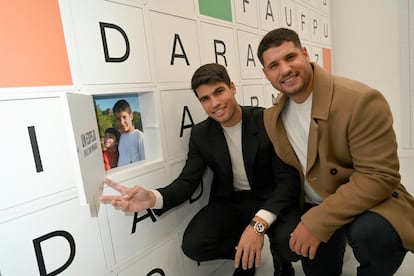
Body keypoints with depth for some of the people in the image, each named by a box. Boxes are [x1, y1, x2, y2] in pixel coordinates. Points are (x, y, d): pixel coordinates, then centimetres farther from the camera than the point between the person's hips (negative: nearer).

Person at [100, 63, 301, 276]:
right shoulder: (201, 134, -5)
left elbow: (288, 179, -20)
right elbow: (187, 181, -7)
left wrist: (258, 223, -36)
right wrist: (153, 198, -30)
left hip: (270, 198, -2)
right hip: (230, 201, 3)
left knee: (289, 242, -31)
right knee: (193, 245, -20)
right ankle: (244, 253, 12)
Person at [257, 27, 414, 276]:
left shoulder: (361, 101, -26)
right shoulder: (273, 116, -6)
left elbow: (378, 177, -28)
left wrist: (317, 222, -30)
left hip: (368, 200, -5)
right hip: (312, 205, 6)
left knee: (371, 234, -37)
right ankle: (336, 245, 45)